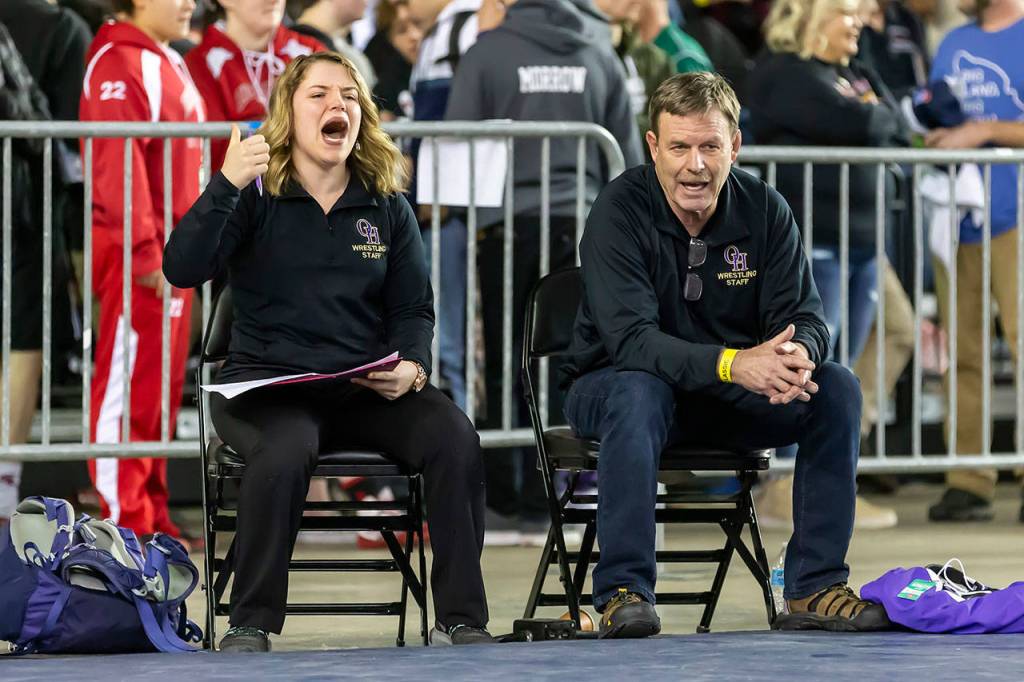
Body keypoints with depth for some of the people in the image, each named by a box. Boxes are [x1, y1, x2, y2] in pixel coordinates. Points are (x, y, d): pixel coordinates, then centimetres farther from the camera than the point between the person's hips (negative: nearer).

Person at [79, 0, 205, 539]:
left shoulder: (167, 64, 19)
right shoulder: (121, 64, -13)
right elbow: (118, 163, -21)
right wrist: (145, 251, -24)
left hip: (172, 249, 10)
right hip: (135, 253, -10)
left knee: (163, 386, 11)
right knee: (128, 384, -6)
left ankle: (151, 511, 17)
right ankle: (123, 519, -5)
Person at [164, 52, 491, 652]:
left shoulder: (387, 208, 14)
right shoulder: (254, 197, 3)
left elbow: (414, 309, 14)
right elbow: (183, 269, -11)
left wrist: (411, 368, -8)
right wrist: (226, 186, -23)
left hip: (369, 389, 3)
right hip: (268, 380, -3)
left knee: (456, 439, -25)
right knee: (286, 451, -38)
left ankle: (461, 622, -18)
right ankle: (251, 627, -24)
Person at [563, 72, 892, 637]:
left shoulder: (765, 210, -5)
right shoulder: (620, 211, -19)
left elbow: (804, 316, -8)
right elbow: (630, 338, -29)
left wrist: (798, 355, -35)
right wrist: (732, 364, -44)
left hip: (730, 399, 4)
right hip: (613, 386, -4)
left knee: (836, 387, -18)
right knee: (639, 391, -38)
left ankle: (815, 589, -15)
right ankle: (623, 592, -35)